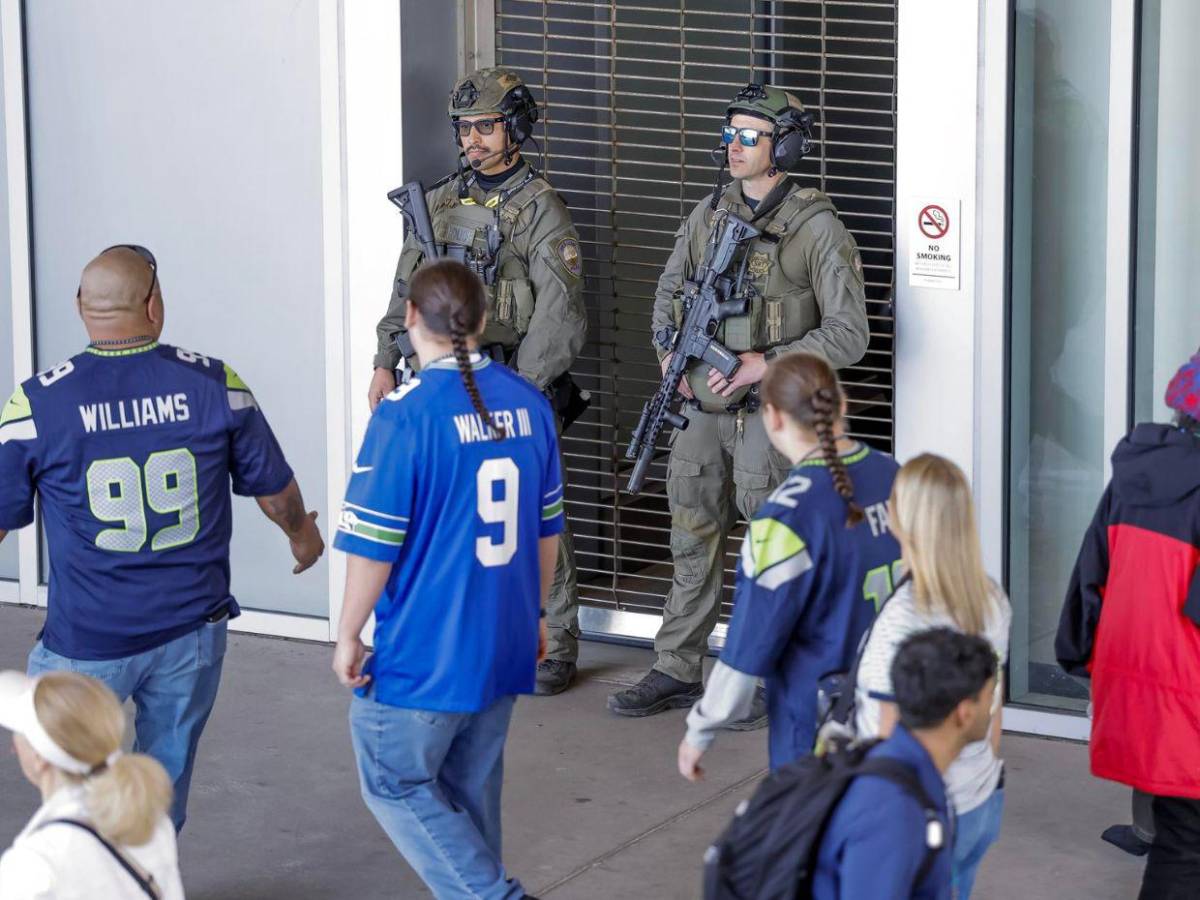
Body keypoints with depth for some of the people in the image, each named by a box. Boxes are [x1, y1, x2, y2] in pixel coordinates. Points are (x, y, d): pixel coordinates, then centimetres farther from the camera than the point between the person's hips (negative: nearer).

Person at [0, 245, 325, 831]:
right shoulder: (214, 385, -6)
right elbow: (274, 490, 7)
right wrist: (302, 534, 29)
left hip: (87, 641, -2)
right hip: (192, 628, 2)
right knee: (165, 777, 17)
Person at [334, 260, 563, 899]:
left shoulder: (406, 414, -17)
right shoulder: (528, 404, 2)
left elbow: (374, 544, -15)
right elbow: (547, 529, 12)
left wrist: (348, 634, -3)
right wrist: (533, 613, 25)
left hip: (424, 654, -6)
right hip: (505, 647, 6)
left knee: (395, 784, 7)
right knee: (470, 791, 17)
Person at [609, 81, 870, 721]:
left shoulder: (816, 228, -11)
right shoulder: (709, 215, 8)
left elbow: (849, 335, -12)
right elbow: (669, 290, 22)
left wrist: (766, 364, -18)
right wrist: (668, 350, 3)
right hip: (703, 407, 6)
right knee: (693, 542, 12)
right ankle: (676, 672, 22)